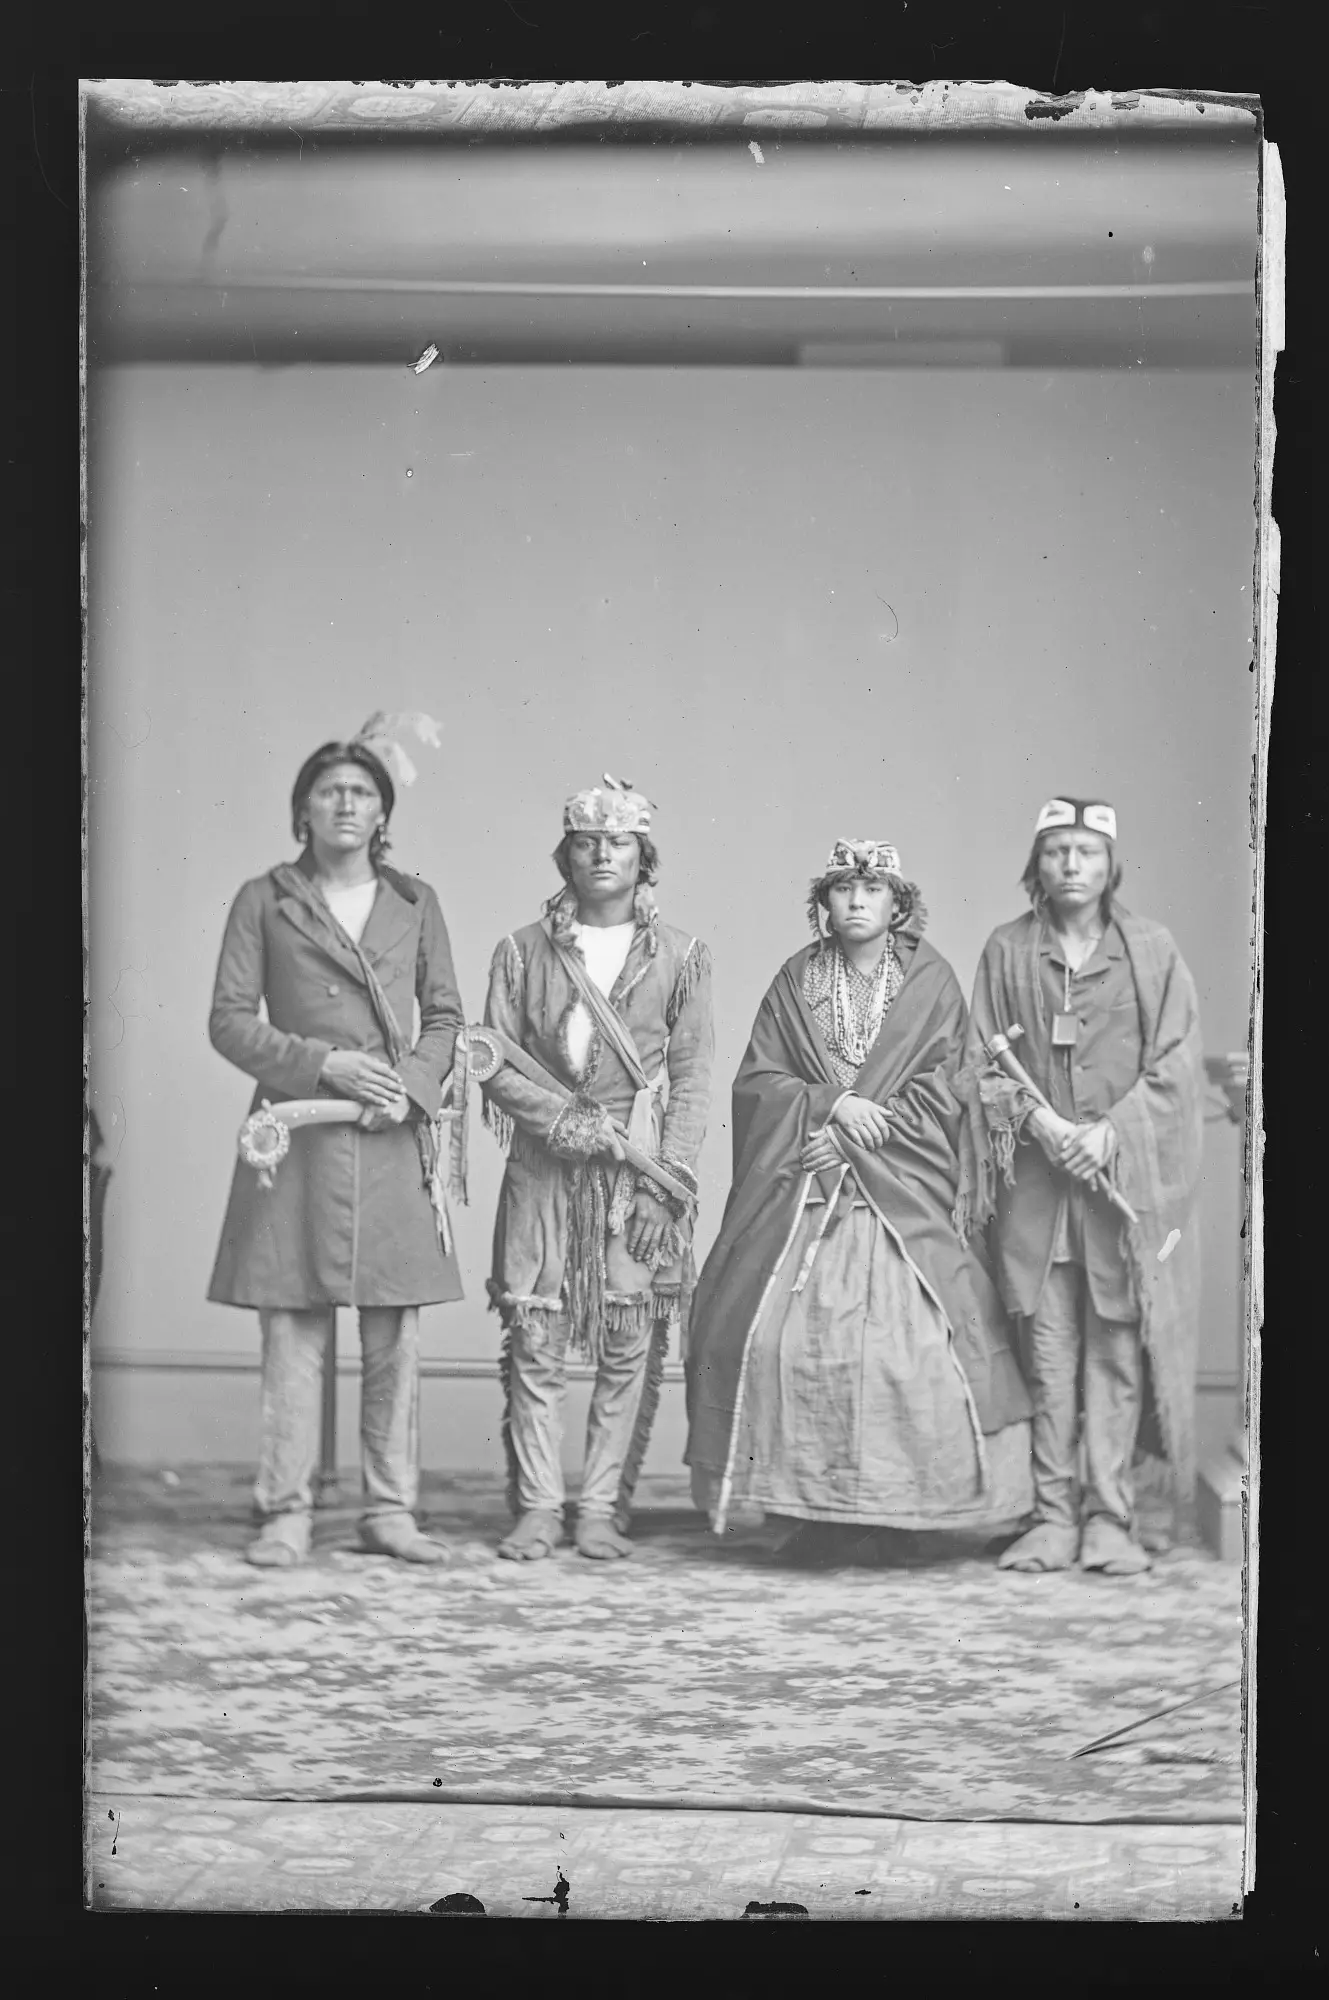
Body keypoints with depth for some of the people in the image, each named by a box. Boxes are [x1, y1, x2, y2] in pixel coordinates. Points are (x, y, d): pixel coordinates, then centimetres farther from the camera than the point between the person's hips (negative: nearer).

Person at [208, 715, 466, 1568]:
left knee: (397, 1336, 3)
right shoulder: (265, 900, 6)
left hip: (396, 1139, 2)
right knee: (294, 1332, -2)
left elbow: (447, 1017, 13)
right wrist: (323, 1064, -11)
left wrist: (411, 1084, -6)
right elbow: (230, 1020, 1)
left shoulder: (415, 902, 12)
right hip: (297, 1136, -2)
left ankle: (391, 1509, 11)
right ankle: (287, 1514, 5)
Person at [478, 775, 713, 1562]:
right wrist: (563, 1118, -11)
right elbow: (497, 1062, 5)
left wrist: (672, 1180, -7)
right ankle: (538, 1506, 7)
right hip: (544, 1166, 1)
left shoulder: (680, 956, 8)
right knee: (534, 1337, -2)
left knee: (631, 1345, -2)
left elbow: (693, 1076, 3)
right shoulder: (523, 951, 10)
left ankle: (604, 1509, 7)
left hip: (642, 1169, -1)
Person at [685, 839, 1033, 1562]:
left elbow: (937, 1096, 0)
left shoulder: (931, 981, 5)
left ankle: (896, 1514, -4)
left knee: (908, 1343, -14)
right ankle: (811, 1507, -1)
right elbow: (756, 1080, 5)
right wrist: (830, 1103, -11)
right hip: (798, 1194, 2)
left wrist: (852, 1135, -9)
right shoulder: (796, 979, 10)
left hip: (898, 1194, -2)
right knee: (779, 1336, -10)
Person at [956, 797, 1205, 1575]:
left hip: (1127, 1180, -1)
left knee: (1117, 1352, -2)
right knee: (1048, 1354, 1)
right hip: (1034, 1182, 1)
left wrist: (1110, 1133, -12)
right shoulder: (1006, 951, 8)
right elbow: (983, 1063, 5)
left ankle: (1111, 1517, 4)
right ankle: (1053, 1516, 7)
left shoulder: (1151, 950, 4)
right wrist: (1039, 1121, -11)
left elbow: (1175, 1067, 0)